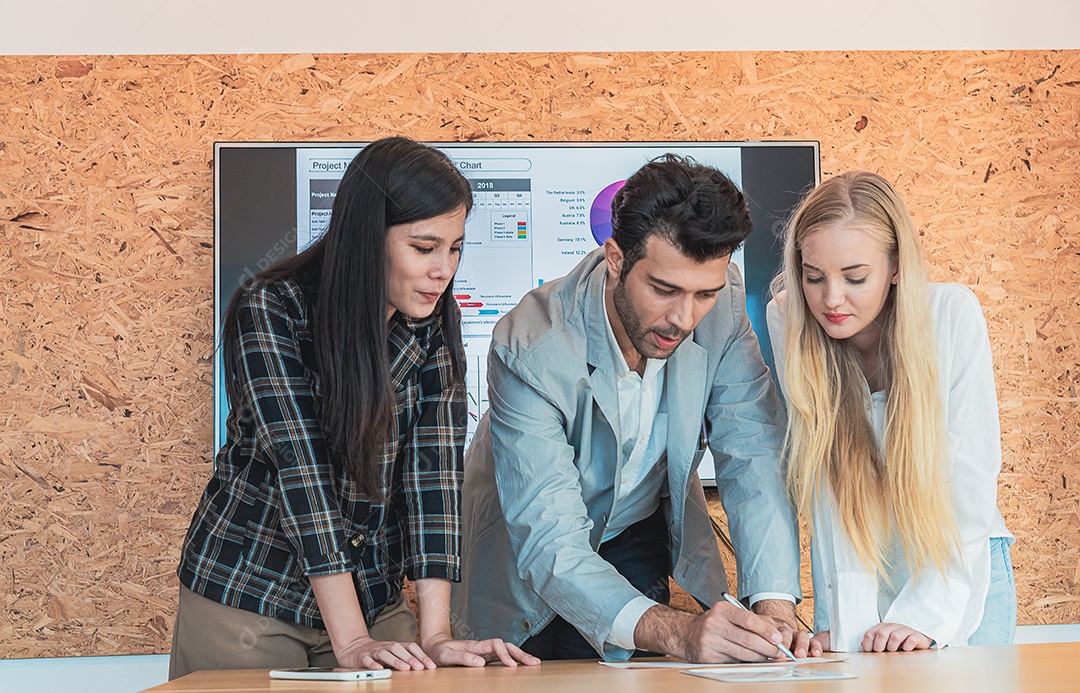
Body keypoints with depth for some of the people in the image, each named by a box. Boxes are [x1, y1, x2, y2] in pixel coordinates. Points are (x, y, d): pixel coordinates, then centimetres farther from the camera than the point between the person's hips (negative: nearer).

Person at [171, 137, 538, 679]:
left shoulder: (434, 322, -5)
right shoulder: (270, 310, -19)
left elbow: (434, 466, -14)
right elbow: (302, 471, -26)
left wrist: (436, 634, -22)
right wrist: (351, 641, -30)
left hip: (372, 594, 4)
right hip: (247, 595, -4)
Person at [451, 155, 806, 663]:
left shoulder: (721, 305, -21)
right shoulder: (530, 351, -34)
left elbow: (753, 458, -19)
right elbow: (550, 546, -38)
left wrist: (774, 605, -36)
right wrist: (676, 631, -54)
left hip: (643, 530, 2)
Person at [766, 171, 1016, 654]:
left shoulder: (953, 315, -18)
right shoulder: (787, 319, -15)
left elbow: (971, 478, -17)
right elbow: (826, 482, -15)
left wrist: (926, 614, -25)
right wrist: (848, 622, -22)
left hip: (961, 563, -1)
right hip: (860, 569, 1)